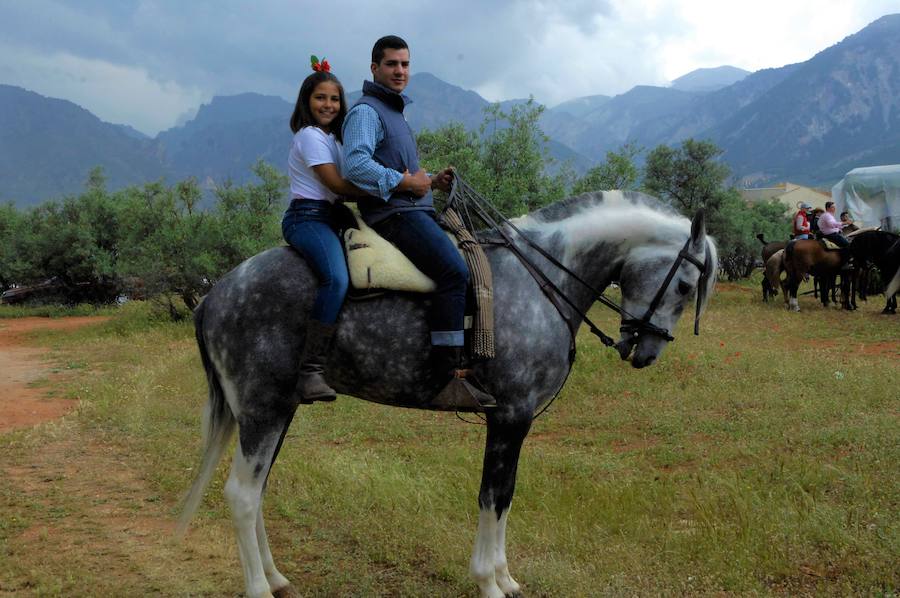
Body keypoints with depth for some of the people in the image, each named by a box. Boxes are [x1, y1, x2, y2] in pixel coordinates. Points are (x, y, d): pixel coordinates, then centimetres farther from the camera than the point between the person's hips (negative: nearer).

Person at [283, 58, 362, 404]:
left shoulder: (331, 138, 25)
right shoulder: (310, 136, -4)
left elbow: (339, 187, 20)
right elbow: (336, 184, -12)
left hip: (329, 218, 10)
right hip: (308, 218, -10)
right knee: (337, 278, -33)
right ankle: (311, 371, -35)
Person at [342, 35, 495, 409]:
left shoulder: (395, 112, 27)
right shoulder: (366, 111, -5)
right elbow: (356, 166, -21)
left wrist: (431, 181, 16)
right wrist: (406, 182, -17)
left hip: (416, 210, 11)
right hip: (393, 213, -11)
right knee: (453, 271, -27)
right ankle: (447, 375, -27)